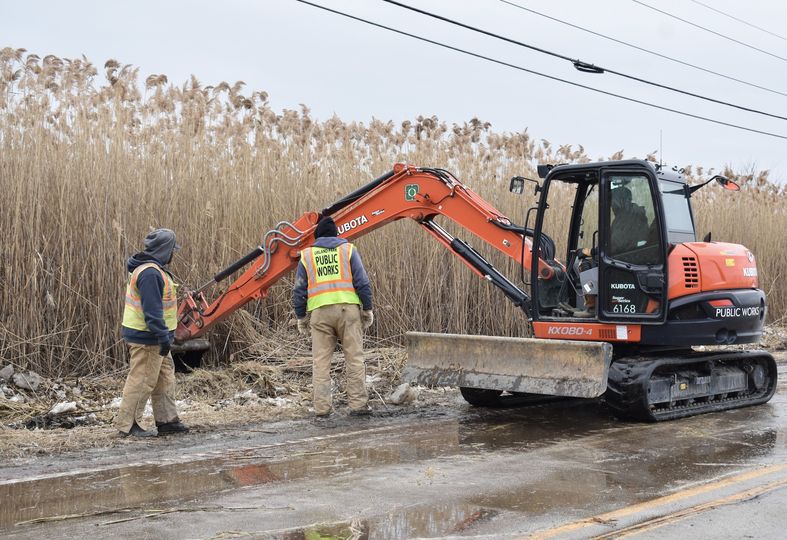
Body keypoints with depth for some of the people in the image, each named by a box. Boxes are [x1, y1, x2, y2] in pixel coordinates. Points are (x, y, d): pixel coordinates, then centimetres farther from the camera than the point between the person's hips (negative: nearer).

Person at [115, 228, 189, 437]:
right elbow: (152, 309, -25)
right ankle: (126, 424, 3)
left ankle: (167, 420, 23)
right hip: (147, 338, -11)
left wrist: (164, 335, 21)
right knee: (142, 380, -4)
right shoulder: (150, 273, -20)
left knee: (165, 376, 16)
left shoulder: (150, 269, 14)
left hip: (152, 338, 11)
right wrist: (163, 336, -24)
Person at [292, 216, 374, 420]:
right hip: (348, 308, -1)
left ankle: (322, 408, 3)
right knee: (354, 359, 3)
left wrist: (301, 317, 18)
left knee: (320, 362, 5)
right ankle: (358, 404, 2)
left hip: (319, 312, 1)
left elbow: (299, 290, 11)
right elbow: (362, 282, 3)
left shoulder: (306, 255, 14)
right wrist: (367, 309, 9)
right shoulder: (348, 249, 10)